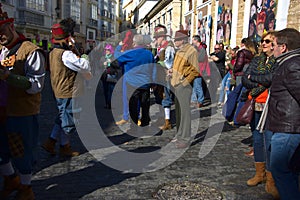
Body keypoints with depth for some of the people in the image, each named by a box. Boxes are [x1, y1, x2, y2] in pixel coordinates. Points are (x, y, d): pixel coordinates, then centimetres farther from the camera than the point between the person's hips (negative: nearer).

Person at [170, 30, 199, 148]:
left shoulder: (191, 51, -11)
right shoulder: (179, 51, 15)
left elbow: (195, 71, -13)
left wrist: (185, 82, -16)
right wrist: (173, 77, 13)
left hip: (184, 86, -9)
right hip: (177, 86, 9)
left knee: (185, 112, -5)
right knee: (178, 111, 13)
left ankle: (185, 139, 3)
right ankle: (179, 135, 25)